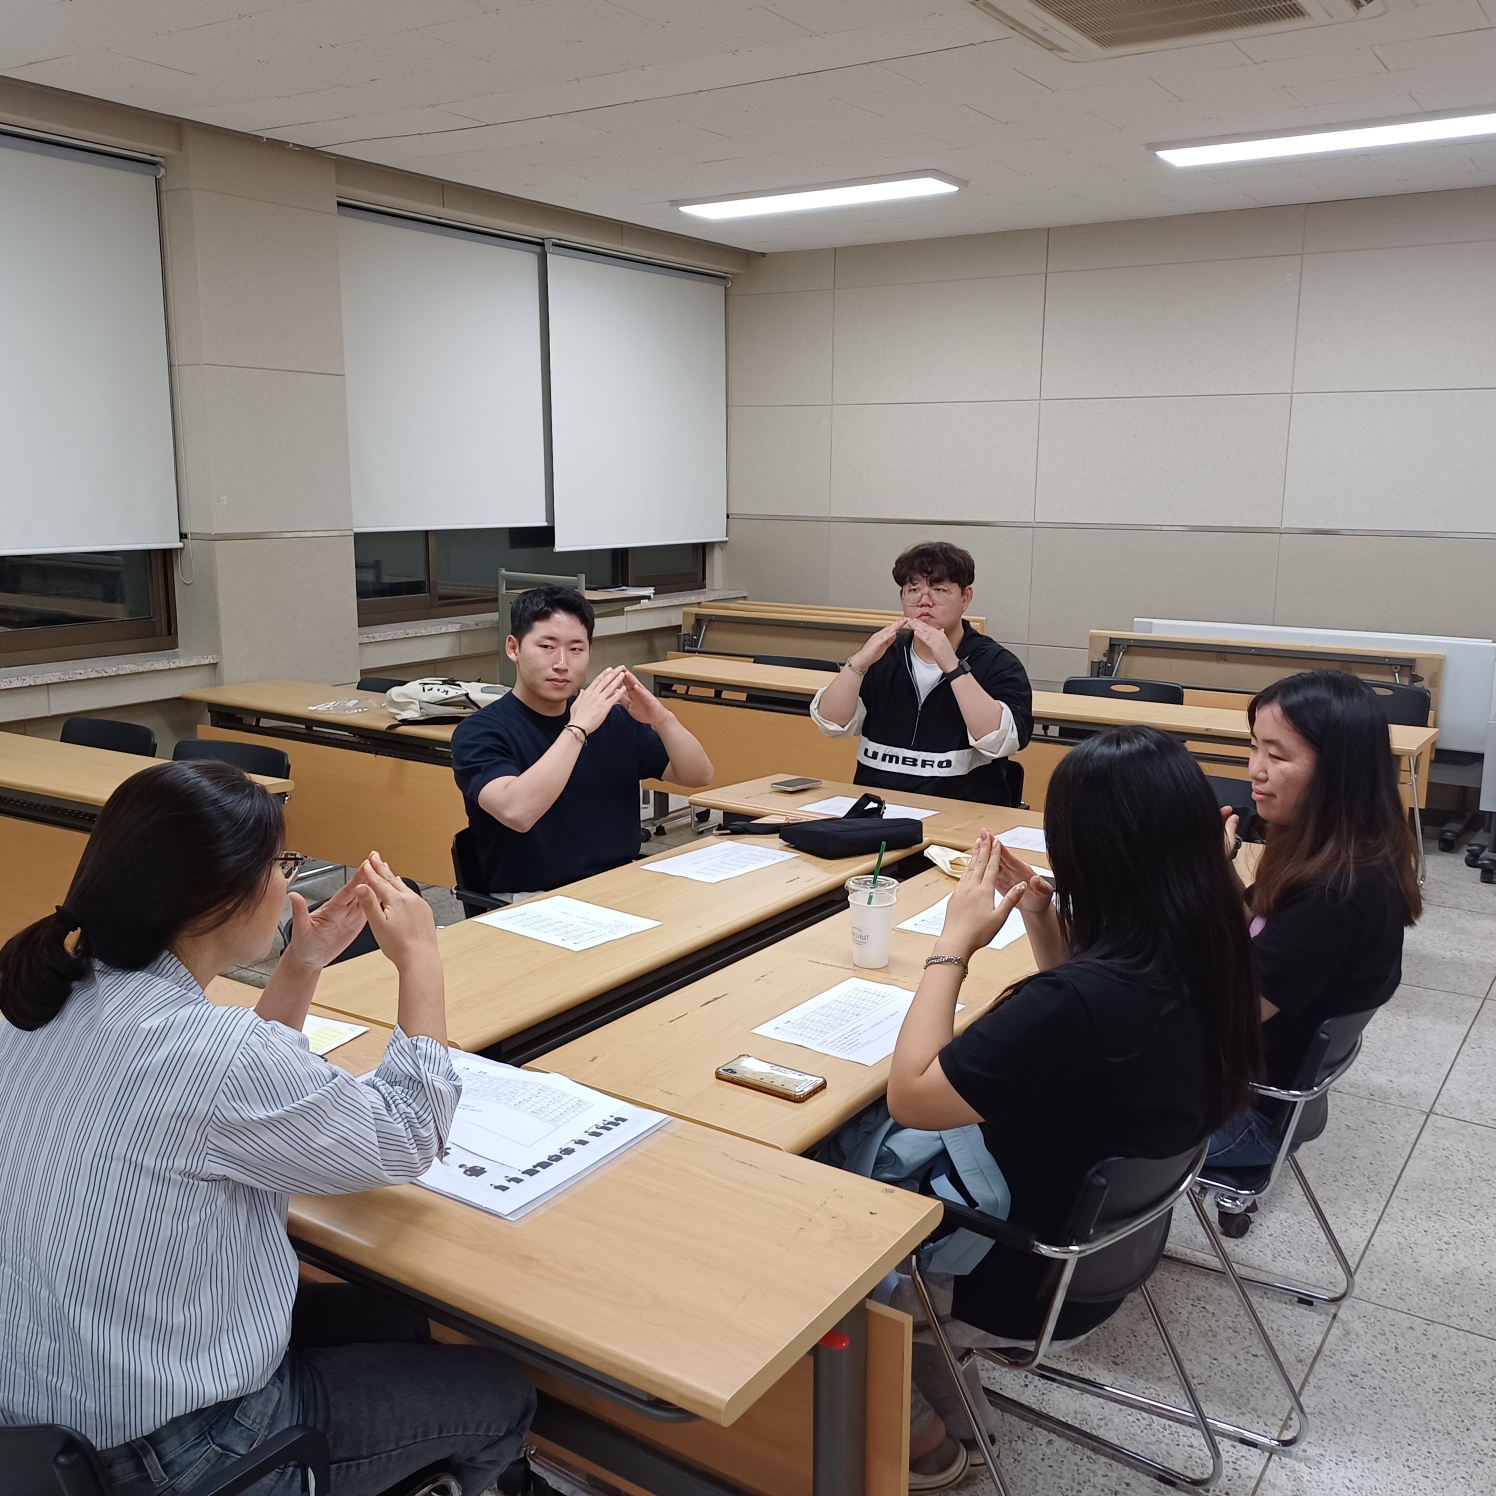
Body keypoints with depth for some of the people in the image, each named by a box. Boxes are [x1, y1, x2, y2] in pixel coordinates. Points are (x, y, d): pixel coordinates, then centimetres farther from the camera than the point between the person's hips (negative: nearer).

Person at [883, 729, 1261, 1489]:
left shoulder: (1082, 1001, -39)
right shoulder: (1198, 956, -11)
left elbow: (907, 1097, -26)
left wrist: (956, 941, -20)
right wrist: (1044, 922, -5)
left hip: (1030, 1276, -8)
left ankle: (916, 1434, 33)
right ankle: (938, 1389, 36)